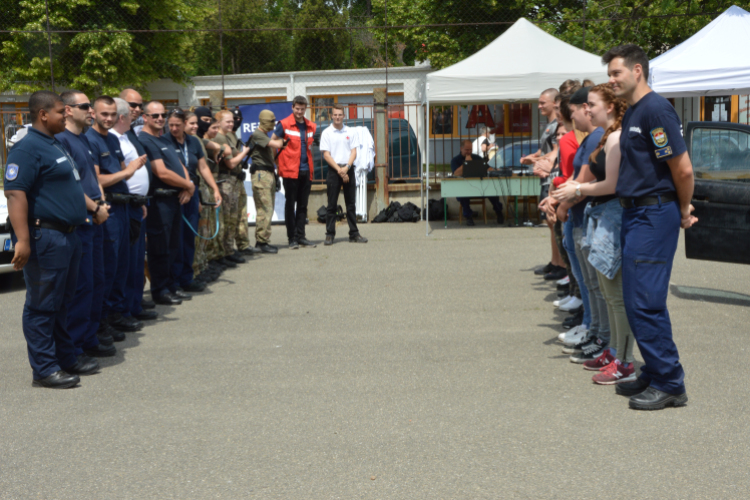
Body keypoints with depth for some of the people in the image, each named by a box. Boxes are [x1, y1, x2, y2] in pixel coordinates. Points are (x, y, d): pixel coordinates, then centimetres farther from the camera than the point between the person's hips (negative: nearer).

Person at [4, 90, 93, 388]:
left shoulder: (55, 146, 17)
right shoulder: (28, 149, -15)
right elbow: (15, 194, -23)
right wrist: (22, 240, -29)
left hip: (67, 235, 10)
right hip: (45, 237, -10)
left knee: (61, 303, 17)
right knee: (42, 306, -2)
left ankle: (66, 359, 26)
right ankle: (44, 370, 3)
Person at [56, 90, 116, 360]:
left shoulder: (83, 139, 16)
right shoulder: (61, 140, -14)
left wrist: (101, 204, 7)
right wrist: (96, 208, -12)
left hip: (94, 220, 10)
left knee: (96, 280, 15)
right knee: (81, 284, -5)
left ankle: (92, 334, 25)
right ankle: (79, 345, 2)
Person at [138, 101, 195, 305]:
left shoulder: (166, 141, 18)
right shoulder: (145, 141, -12)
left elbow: (180, 166, 19)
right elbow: (162, 173, -18)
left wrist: (187, 188, -1)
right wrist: (189, 185, -8)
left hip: (175, 198, 9)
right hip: (160, 199, -9)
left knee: (175, 246, 15)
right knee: (160, 248, -3)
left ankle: (171, 286, 24)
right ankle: (160, 290, 5)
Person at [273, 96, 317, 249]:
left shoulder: (311, 127, 10)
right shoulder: (284, 125, -4)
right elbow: (271, 142, 3)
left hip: (306, 170, 5)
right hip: (290, 170, -5)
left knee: (303, 205, 8)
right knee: (290, 204, 0)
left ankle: (301, 236, 14)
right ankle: (292, 238, 5)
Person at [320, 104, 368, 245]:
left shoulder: (350, 132, 9)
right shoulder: (327, 133, 1)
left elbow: (354, 152, 5)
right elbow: (326, 155, -4)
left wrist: (346, 167, -11)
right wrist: (339, 170, -12)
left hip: (348, 169, 3)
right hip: (333, 170, -3)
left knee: (351, 204, 6)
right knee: (331, 204, -1)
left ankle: (354, 234, 10)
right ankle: (330, 234, 3)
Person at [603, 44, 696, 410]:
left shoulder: (655, 110, -16)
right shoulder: (632, 112, 16)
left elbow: (683, 169, -19)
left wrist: (684, 212, -5)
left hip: (654, 215, -10)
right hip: (635, 214, 10)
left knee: (645, 301, -9)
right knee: (637, 301, 12)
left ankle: (669, 384, -1)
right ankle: (655, 375, 21)